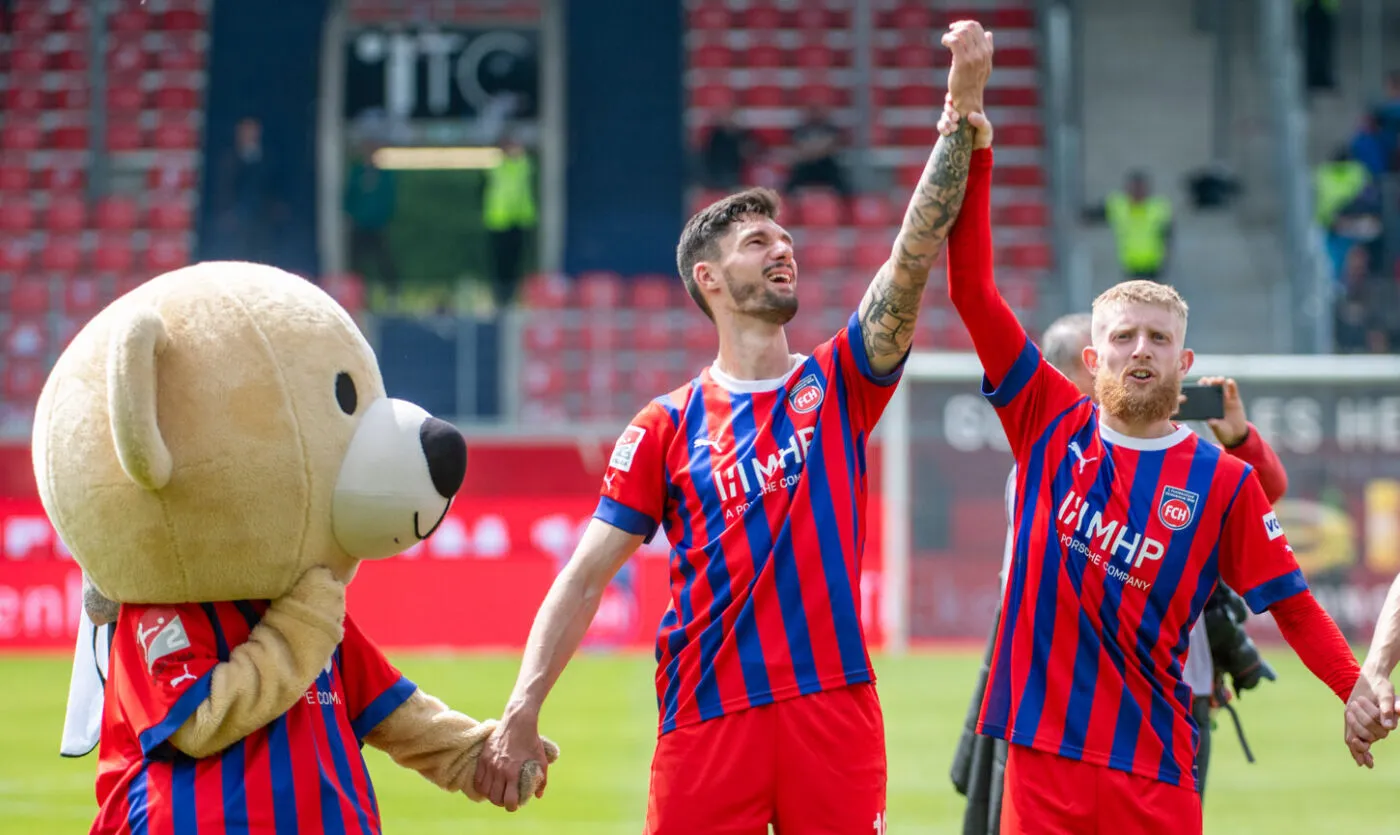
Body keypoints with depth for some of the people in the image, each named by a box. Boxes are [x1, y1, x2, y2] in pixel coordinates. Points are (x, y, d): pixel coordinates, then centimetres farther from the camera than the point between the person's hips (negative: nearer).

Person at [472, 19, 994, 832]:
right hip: (708, 718, -1)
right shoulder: (668, 427, 6)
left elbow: (917, 251, -1)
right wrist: (521, 714, -8)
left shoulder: (837, 386, 9)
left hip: (834, 704, 1)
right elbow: (586, 576, 3)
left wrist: (964, 108, -11)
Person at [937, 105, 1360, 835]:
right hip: (1042, 749, 1)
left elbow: (1291, 604, 1)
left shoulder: (1225, 484, 3)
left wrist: (1360, 692, -16)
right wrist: (974, 158, -5)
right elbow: (972, 289, 3)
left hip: (1152, 767, -1)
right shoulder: (1051, 426, 6)